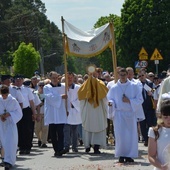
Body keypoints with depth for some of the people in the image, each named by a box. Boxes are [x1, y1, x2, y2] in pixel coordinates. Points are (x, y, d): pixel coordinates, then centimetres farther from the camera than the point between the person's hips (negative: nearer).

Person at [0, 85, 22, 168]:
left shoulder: (13, 101, -5)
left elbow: (19, 113, -1)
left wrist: (9, 114, -15)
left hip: (11, 123, -3)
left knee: (10, 142, -13)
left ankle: (9, 161, -18)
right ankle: (9, 160, 22)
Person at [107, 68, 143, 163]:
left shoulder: (134, 86, 4)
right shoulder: (114, 88, 7)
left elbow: (140, 100, 1)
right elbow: (110, 99, 11)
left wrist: (129, 101, -13)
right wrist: (111, 103, -12)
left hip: (131, 113, 0)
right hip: (119, 114, 0)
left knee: (131, 134, -1)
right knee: (120, 135, -6)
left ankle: (129, 155, 5)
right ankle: (121, 155, 1)